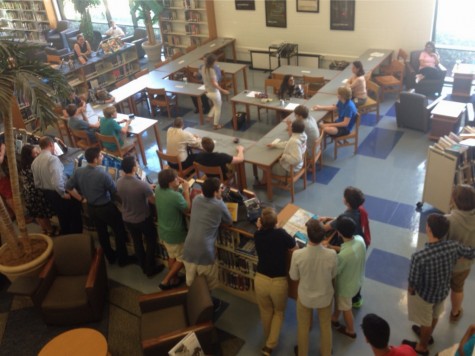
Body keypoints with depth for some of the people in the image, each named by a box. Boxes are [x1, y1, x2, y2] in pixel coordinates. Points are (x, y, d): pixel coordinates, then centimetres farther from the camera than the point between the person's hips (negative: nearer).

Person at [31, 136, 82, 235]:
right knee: (74, 217, 13)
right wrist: (63, 193, -21)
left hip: (47, 194, 8)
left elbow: (37, 183, 6)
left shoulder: (35, 162, -1)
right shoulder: (53, 159, -25)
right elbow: (57, 181, -35)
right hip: (59, 194, -8)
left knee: (62, 218, 25)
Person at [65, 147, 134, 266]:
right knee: (119, 231, 13)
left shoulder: (78, 172, -11)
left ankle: (111, 257, 39)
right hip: (106, 207, -6)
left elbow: (69, 187, 2)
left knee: (102, 233, 21)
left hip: (91, 208, 6)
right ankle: (123, 259, 23)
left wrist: (81, 198, 10)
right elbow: (115, 191, -18)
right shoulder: (103, 174, -29)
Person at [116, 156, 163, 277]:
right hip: (143, 219, -5)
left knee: (137, 242, 24)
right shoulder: (142, 185, -33)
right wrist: (150, 190, 1)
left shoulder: (119, 182, -13)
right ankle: (150, 269, 30)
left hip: (127, 219, 5)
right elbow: (154, 201, -20)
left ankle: (144, 266, 42)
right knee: (151, 241, 19)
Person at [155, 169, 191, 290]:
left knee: (172, 256, 27)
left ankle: (174, 279, 43)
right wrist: (186, 190, -14)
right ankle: (165, 281, 18)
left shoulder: (158, 189, -10)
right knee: (181, 258, 16)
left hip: (163, 231, 7)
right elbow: (188, 209, -16)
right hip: (176, 234, -7)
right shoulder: (176, 196, -34)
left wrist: (179, 186, -4)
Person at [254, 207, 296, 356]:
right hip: (279, 282, -3)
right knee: (279, 312, 24)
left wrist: (260, 227, 9)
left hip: (260, 280, 3)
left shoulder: (258, 235, -7)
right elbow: (293, 245, 0)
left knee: (265, 312, 27)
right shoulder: (281, 234, -18)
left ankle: (268, 339, 50)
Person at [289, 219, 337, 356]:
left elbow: (294, 277, -12)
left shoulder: (297, 255, -30)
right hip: (325, 296, 1)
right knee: (325, 326, 28)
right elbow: (333, 276, -9)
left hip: (305, 296, 0)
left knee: (303, 327, 26)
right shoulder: (331, 255, -28)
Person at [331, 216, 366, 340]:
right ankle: (334, 318, 57)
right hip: (357, 280, 7)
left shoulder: (343, 255, -42)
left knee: (345, 308, 23)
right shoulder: (360, 239, -21)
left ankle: (350, 331, 48)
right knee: (339, 300, 32)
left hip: (347, 285, -7)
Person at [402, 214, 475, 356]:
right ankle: (427, 335, 63)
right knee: (434, 316, 34)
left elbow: (413, 283, -26)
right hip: (443, 291, 5)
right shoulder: (453, 246, -26)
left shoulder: (419, 257, -41)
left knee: (425, 321, 25)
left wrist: (410, 291, -3)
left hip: (425, 294, -5)